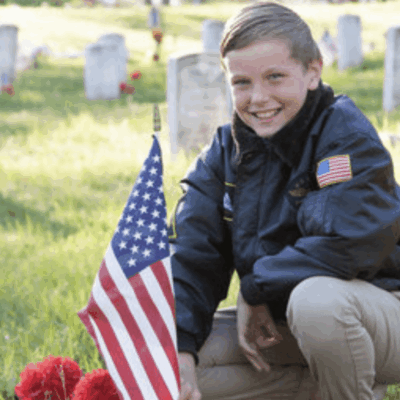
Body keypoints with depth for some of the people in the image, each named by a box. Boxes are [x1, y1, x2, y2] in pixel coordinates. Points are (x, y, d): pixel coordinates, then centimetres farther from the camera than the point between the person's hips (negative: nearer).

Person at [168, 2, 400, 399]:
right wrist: (178, 349, -21)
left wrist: (254, 290, -19)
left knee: (316, 298, -40)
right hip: (279, 325, 7)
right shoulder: (224, 152, 1)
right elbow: (189, 257, -5)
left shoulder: (346, 135, -17)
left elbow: (346, 245, -31)